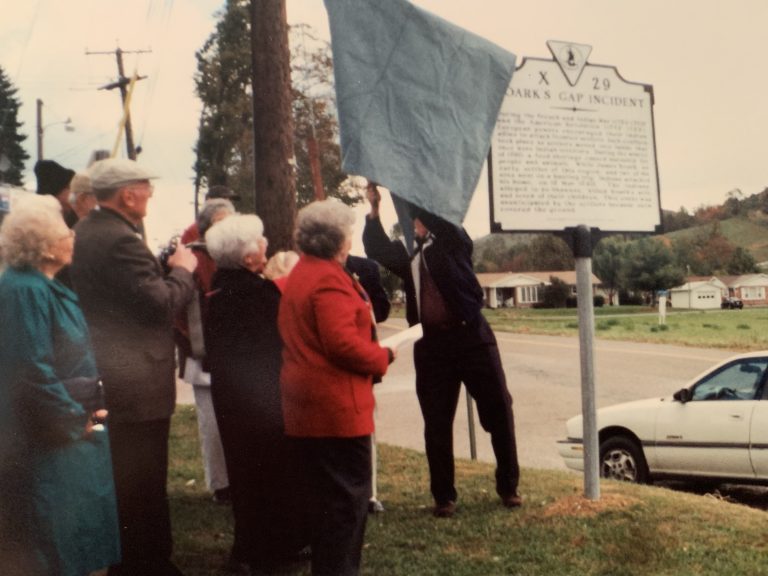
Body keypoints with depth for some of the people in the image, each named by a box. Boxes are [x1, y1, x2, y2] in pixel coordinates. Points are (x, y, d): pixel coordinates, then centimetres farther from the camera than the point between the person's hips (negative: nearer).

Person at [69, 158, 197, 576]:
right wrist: (182, 270, -6)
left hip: (102, 377, 10)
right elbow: (162, 304, -22)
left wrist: (164, 266, 11)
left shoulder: (84, 232, 12)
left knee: (121, 479, 20)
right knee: (144, 483, 1)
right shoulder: (120, 240, -21)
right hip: (137, 384, -10)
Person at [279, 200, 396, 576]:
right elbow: (343, 343, -24)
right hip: (336, 405, -10)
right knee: (349, 494, -2)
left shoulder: (300, 274, 17)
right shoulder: (329, 279, -17)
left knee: (329, 493, 18)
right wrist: (382, 357, -10)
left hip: (308, 404, 10)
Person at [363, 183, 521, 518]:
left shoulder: (453, 240, 5)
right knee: (437, 423, 6)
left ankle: (508, 486, 16)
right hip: (430, 344, 3)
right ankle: (443, 495, 17)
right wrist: (374, 211, -7)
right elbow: (378, 251, 3)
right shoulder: (407, 252, 16)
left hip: (471, 336, -3)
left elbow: (441, 219, -13)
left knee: (498, 410, 1)